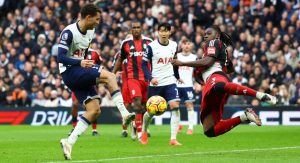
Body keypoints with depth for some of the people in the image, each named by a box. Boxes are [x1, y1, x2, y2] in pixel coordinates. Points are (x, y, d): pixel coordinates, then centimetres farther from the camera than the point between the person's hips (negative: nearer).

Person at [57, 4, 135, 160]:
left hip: (81, 73, 9)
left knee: (94, 110, -1)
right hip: (69, 71, -9)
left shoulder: (90, 32, 9)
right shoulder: (69, 32, -16)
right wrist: (80, 63, -34)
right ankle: (125, 114, -31)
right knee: (109, 76, -25)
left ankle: (69, 141, 0)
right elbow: (60, 57, -22)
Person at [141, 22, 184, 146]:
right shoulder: (151, 46, -8)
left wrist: (177, 76, 31)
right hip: (155, 84, -3)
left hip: (170, 82, 3)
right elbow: (144, 64, -5)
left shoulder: (174, 45, 5)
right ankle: (144, 132, 36)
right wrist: (150, 78, -18)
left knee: (175, 106, -16)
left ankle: (173, 138, -15)